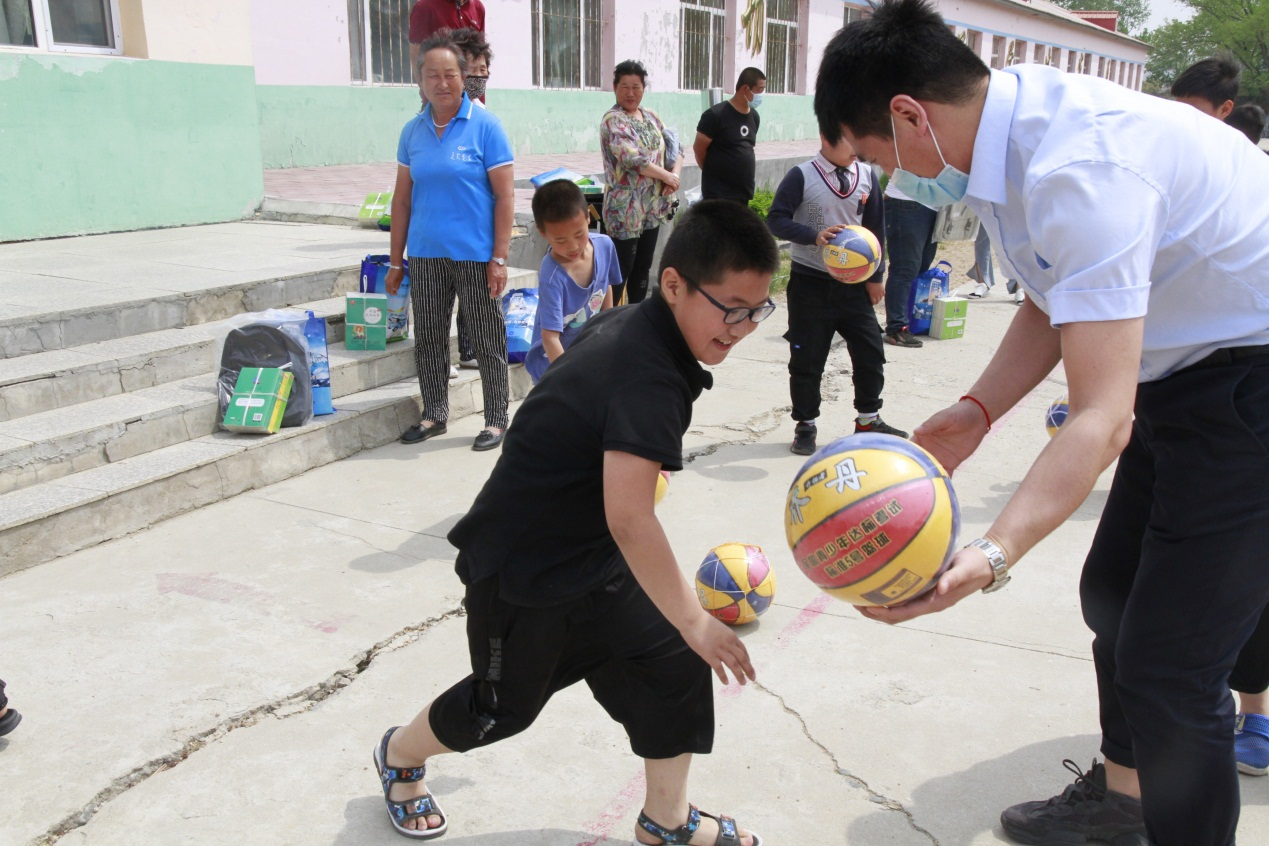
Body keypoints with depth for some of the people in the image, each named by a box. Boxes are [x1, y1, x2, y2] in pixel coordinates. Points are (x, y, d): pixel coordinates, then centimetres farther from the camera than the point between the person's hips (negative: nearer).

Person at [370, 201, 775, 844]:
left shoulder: (624, 323, -3)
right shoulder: (650, 379, -32)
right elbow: (628, 517, -40)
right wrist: (694, 620, -31)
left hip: (589, 556, 9)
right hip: (521, 570, -9)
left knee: (675, 665, 7)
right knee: (505, 704, 14)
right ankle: (401, 752, 44)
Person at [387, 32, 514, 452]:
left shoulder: (484, 126, -6)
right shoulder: (413, 131, 7)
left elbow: (505, 196, -8)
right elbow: (402, 198, 11)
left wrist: (499, 258, -13)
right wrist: (395, 260, 9)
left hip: (475, 255, -4)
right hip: (425, 255, 5)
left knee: (488, 342, 4)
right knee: (428, 339, 13)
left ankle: (496, 419, 17)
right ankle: (434, 414, 28)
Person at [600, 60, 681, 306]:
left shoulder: (650, 116, 11)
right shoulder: (613, 120, -13)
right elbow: (632, 159, -24)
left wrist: (675, 173, -6)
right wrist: (666, 176, -15)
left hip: (653, 207, 8)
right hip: (625, 209, -7)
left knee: (643, 267, 14)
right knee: (621, 270, -4)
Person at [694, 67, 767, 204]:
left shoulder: (754, 117, 10)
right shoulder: (716, 115, -13)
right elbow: (699, 148, -7)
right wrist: (714, 172, 4)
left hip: (743, 191, 8)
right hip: (718, 193, -8)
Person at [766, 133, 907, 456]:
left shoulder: (866, 176, 3)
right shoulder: (801, 176, -10)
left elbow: (876, 228, 10)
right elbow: (776, 220, -14)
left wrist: (875, 276, 7)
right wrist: (814, 235, -28)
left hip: (853, 281, 4)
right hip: (810, 282, -4)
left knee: (871, 352, 7)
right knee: (807, 358, 3)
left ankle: (868, 419, 26)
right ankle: (805, 426, 19)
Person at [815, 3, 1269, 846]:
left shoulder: (1078, 170, -32)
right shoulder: (1018, 127, -1)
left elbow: (1102, 419, -35)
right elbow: (1053, 307, 10)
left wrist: (991, 556, -45)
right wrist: (976, 412, -1)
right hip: (1186, 375, 10)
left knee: (1169, 673, -10)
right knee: (1113, 596, 21)